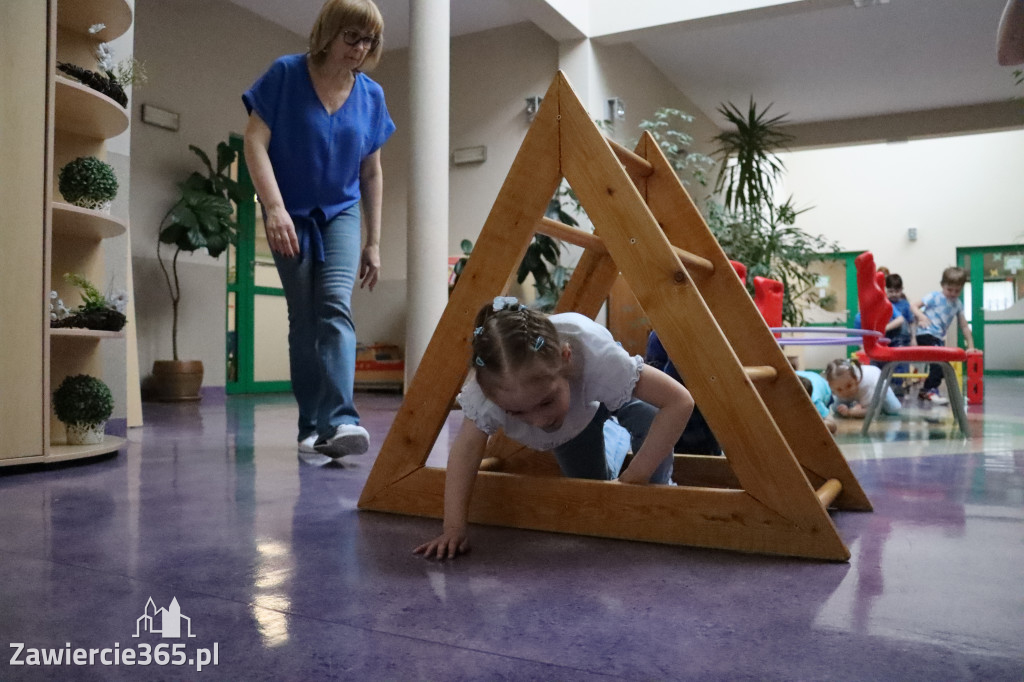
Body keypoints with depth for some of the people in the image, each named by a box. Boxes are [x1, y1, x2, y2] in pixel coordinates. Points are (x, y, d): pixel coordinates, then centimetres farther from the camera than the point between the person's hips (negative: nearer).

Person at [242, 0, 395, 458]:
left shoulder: (371, 95, 1)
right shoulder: (286, 74, -8)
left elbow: (372, 172, 6)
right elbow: (255, 141, -12)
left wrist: (373, 242, 6)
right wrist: (274, 206, -25)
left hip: (341, 213, 2)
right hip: (290, 215, -1)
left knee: (336, 306, -18)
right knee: (303, 318, 1)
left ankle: (339, 421, -28)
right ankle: (311, 425, 10)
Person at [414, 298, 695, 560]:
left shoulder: (595, 356, -48)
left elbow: (680, 402, -43)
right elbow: (467, 448, -32)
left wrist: (632, 480, -41)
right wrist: (453, 529, -38)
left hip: (609, 389, -2)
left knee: (652, 420, -31)